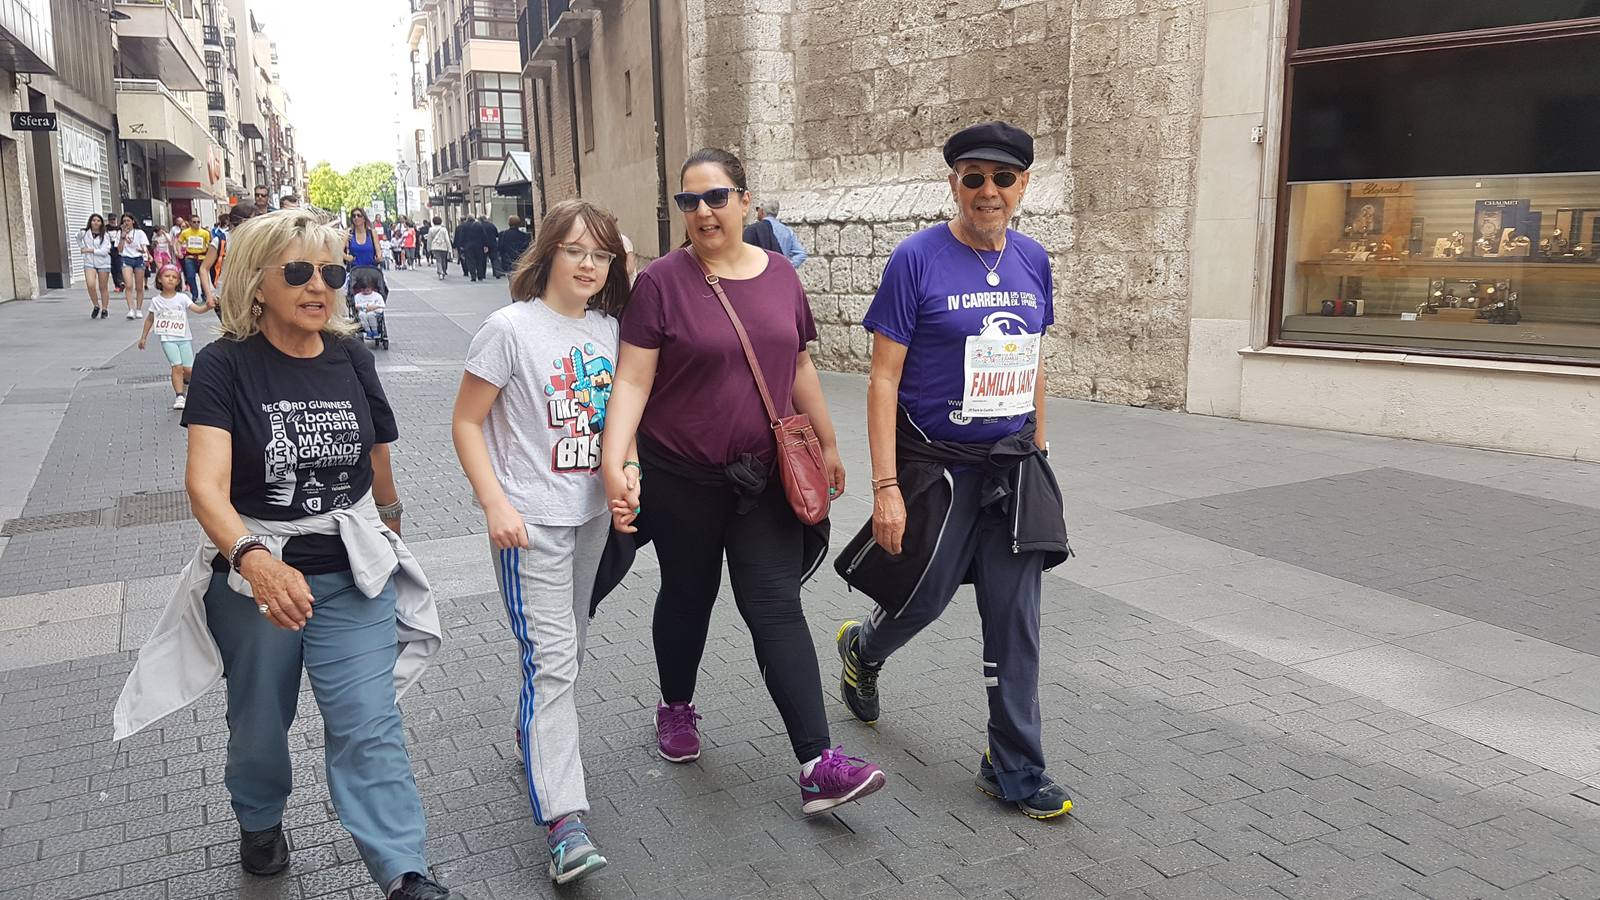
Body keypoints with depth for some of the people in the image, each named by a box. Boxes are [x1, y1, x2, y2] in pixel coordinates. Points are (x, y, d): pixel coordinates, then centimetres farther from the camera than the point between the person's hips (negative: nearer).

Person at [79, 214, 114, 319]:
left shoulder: (105, 236, -5)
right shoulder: (84, 233, 2)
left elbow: (104, 251, -13)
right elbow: (79, 239, 26)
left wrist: (90, 250, -15)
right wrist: (82, 248, 14)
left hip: (103, 263, -1)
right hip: (89, 263, 1)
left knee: (103, 288, 6)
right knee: (91, 285, -17)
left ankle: (104, 310, 16)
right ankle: (96, 306, 1)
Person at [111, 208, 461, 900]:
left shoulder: (350, 359, -3)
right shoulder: (225, 364, -14)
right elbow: (205, 483, -28)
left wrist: (387, 533, 23)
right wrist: (253, 558, -45)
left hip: (352, 575, 1)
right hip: (254, 578, -1)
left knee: (369, 727, -7)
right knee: (259, 721, 20)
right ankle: (259, 820, 48)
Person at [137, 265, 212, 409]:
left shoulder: (182, 298, -2)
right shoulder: (156, 301, 2)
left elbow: (198, 309, -15)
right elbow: (150, 319, 14)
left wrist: (207, 306, -36)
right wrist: (143, 337, 18)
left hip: (184, 338, 1)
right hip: (168, 339, -1)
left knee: (188, 370, -3)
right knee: (177, 367, -16)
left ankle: (185, 383, 32)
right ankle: (179, 397, -11)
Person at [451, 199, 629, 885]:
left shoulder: (609, 328, 6)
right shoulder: (511, 327, -12)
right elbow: (467, 422, -8)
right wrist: (496, 504, -16)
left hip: (593, 512, 6)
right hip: (531, 520, -6)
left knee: (565, 647, 20)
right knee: (552, 661, -9)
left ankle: (537, 733, 45)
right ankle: (564, 822, -6)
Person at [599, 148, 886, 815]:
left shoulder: (780, 275, 3)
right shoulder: (663, 281, -9)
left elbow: (799, 367, 13)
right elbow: (632, 380, -13)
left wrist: (827, 443, 16)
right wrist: (614, 462, -25)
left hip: (764, 476, 2)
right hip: (681, 479, -2)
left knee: (777, 608, -3)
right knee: (688, 595, 16)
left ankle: (818, 765, -4)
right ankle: (676, 708, 43)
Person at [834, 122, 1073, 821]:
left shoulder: (1033, 260, 5)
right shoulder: (917, 260, -11)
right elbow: (884, 379, -13)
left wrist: (1036, 449, 15)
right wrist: (886, 486, -17)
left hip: (1012, 467, 5)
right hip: (935, 463, -4)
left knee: (1016, 622, 6)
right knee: (924, 598, 9)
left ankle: (1015, 770, 20)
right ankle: (861, 648, 45)